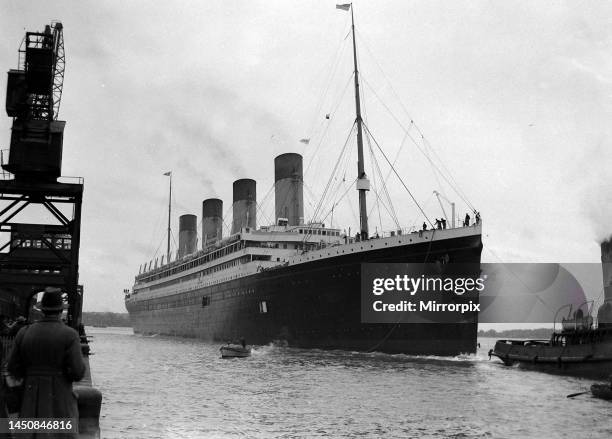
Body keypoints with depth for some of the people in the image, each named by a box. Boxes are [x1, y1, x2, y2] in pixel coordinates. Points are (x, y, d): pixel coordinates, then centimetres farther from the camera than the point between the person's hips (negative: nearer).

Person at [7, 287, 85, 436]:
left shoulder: (25, 333, 0)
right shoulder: (69, 335, -11)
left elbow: (13, 368, 5)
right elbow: (77, 372, -16)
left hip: (32, 400, 4)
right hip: (60, 400, -3)